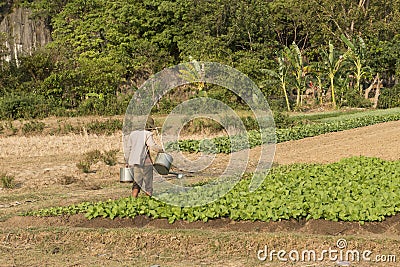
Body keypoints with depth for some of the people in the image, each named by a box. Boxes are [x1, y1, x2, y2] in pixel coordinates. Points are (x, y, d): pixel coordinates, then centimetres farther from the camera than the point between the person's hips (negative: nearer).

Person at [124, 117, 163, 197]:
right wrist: (161, 150, -3)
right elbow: (153, 146, -19)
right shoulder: (147, 134, -6)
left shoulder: (132, 134, 13)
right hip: (145, 162, -6)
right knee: (148, 183, 3)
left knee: (136, 183, 7)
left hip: (134, 162, 6)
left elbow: (128, 149, 14)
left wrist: (127, 162, 19)